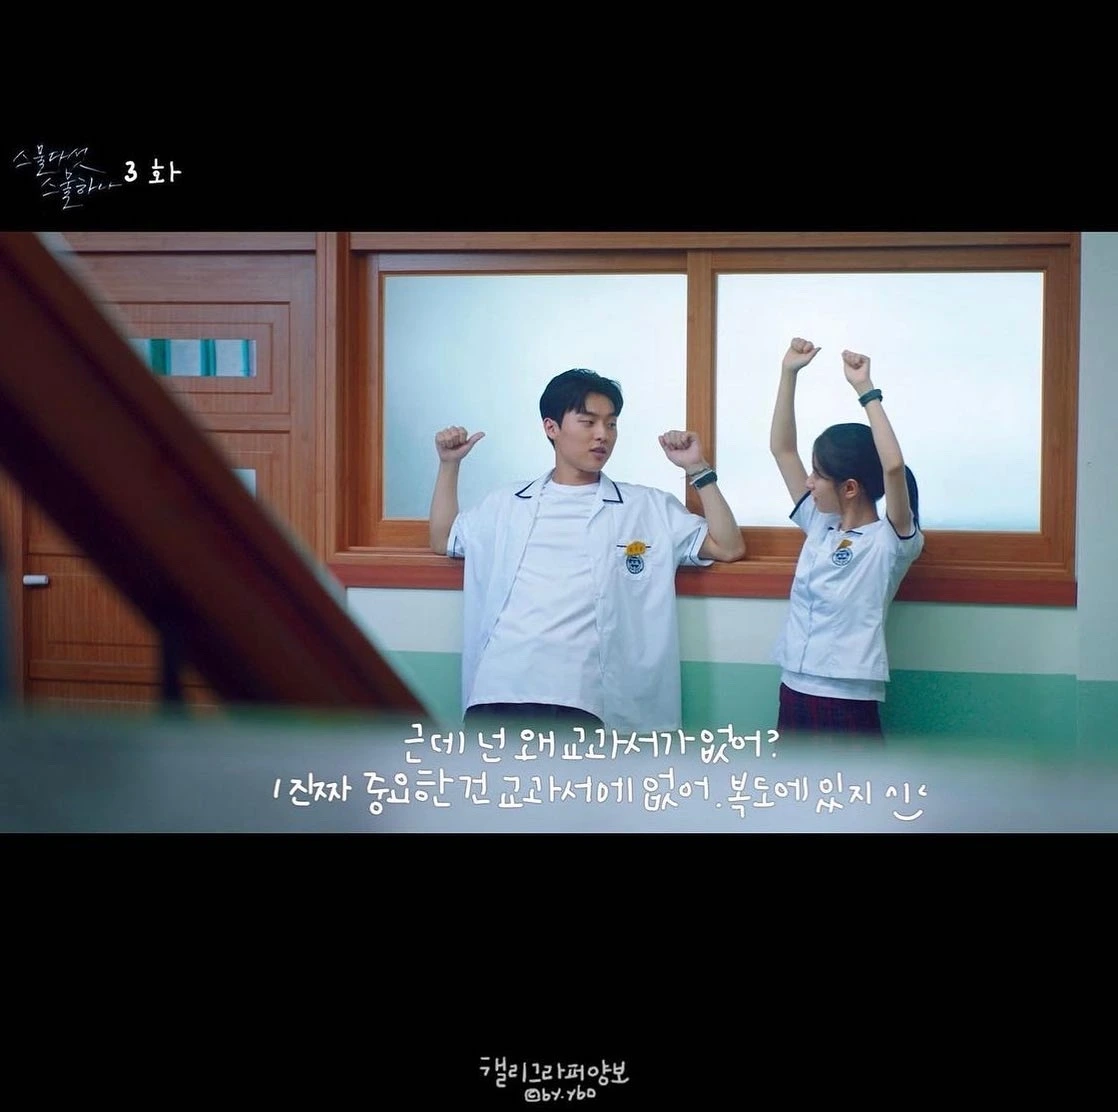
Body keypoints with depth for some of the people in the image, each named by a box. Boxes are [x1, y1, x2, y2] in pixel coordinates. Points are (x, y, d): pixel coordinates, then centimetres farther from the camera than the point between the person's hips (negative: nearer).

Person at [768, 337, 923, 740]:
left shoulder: (888, 542, -9)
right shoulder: (820, 527, 10)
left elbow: (893, 466, -27)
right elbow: (782, 449, 14)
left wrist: (865, 390, -21)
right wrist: (789, 373, 6)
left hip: (848, 708, -7)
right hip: (794, 698, 7)